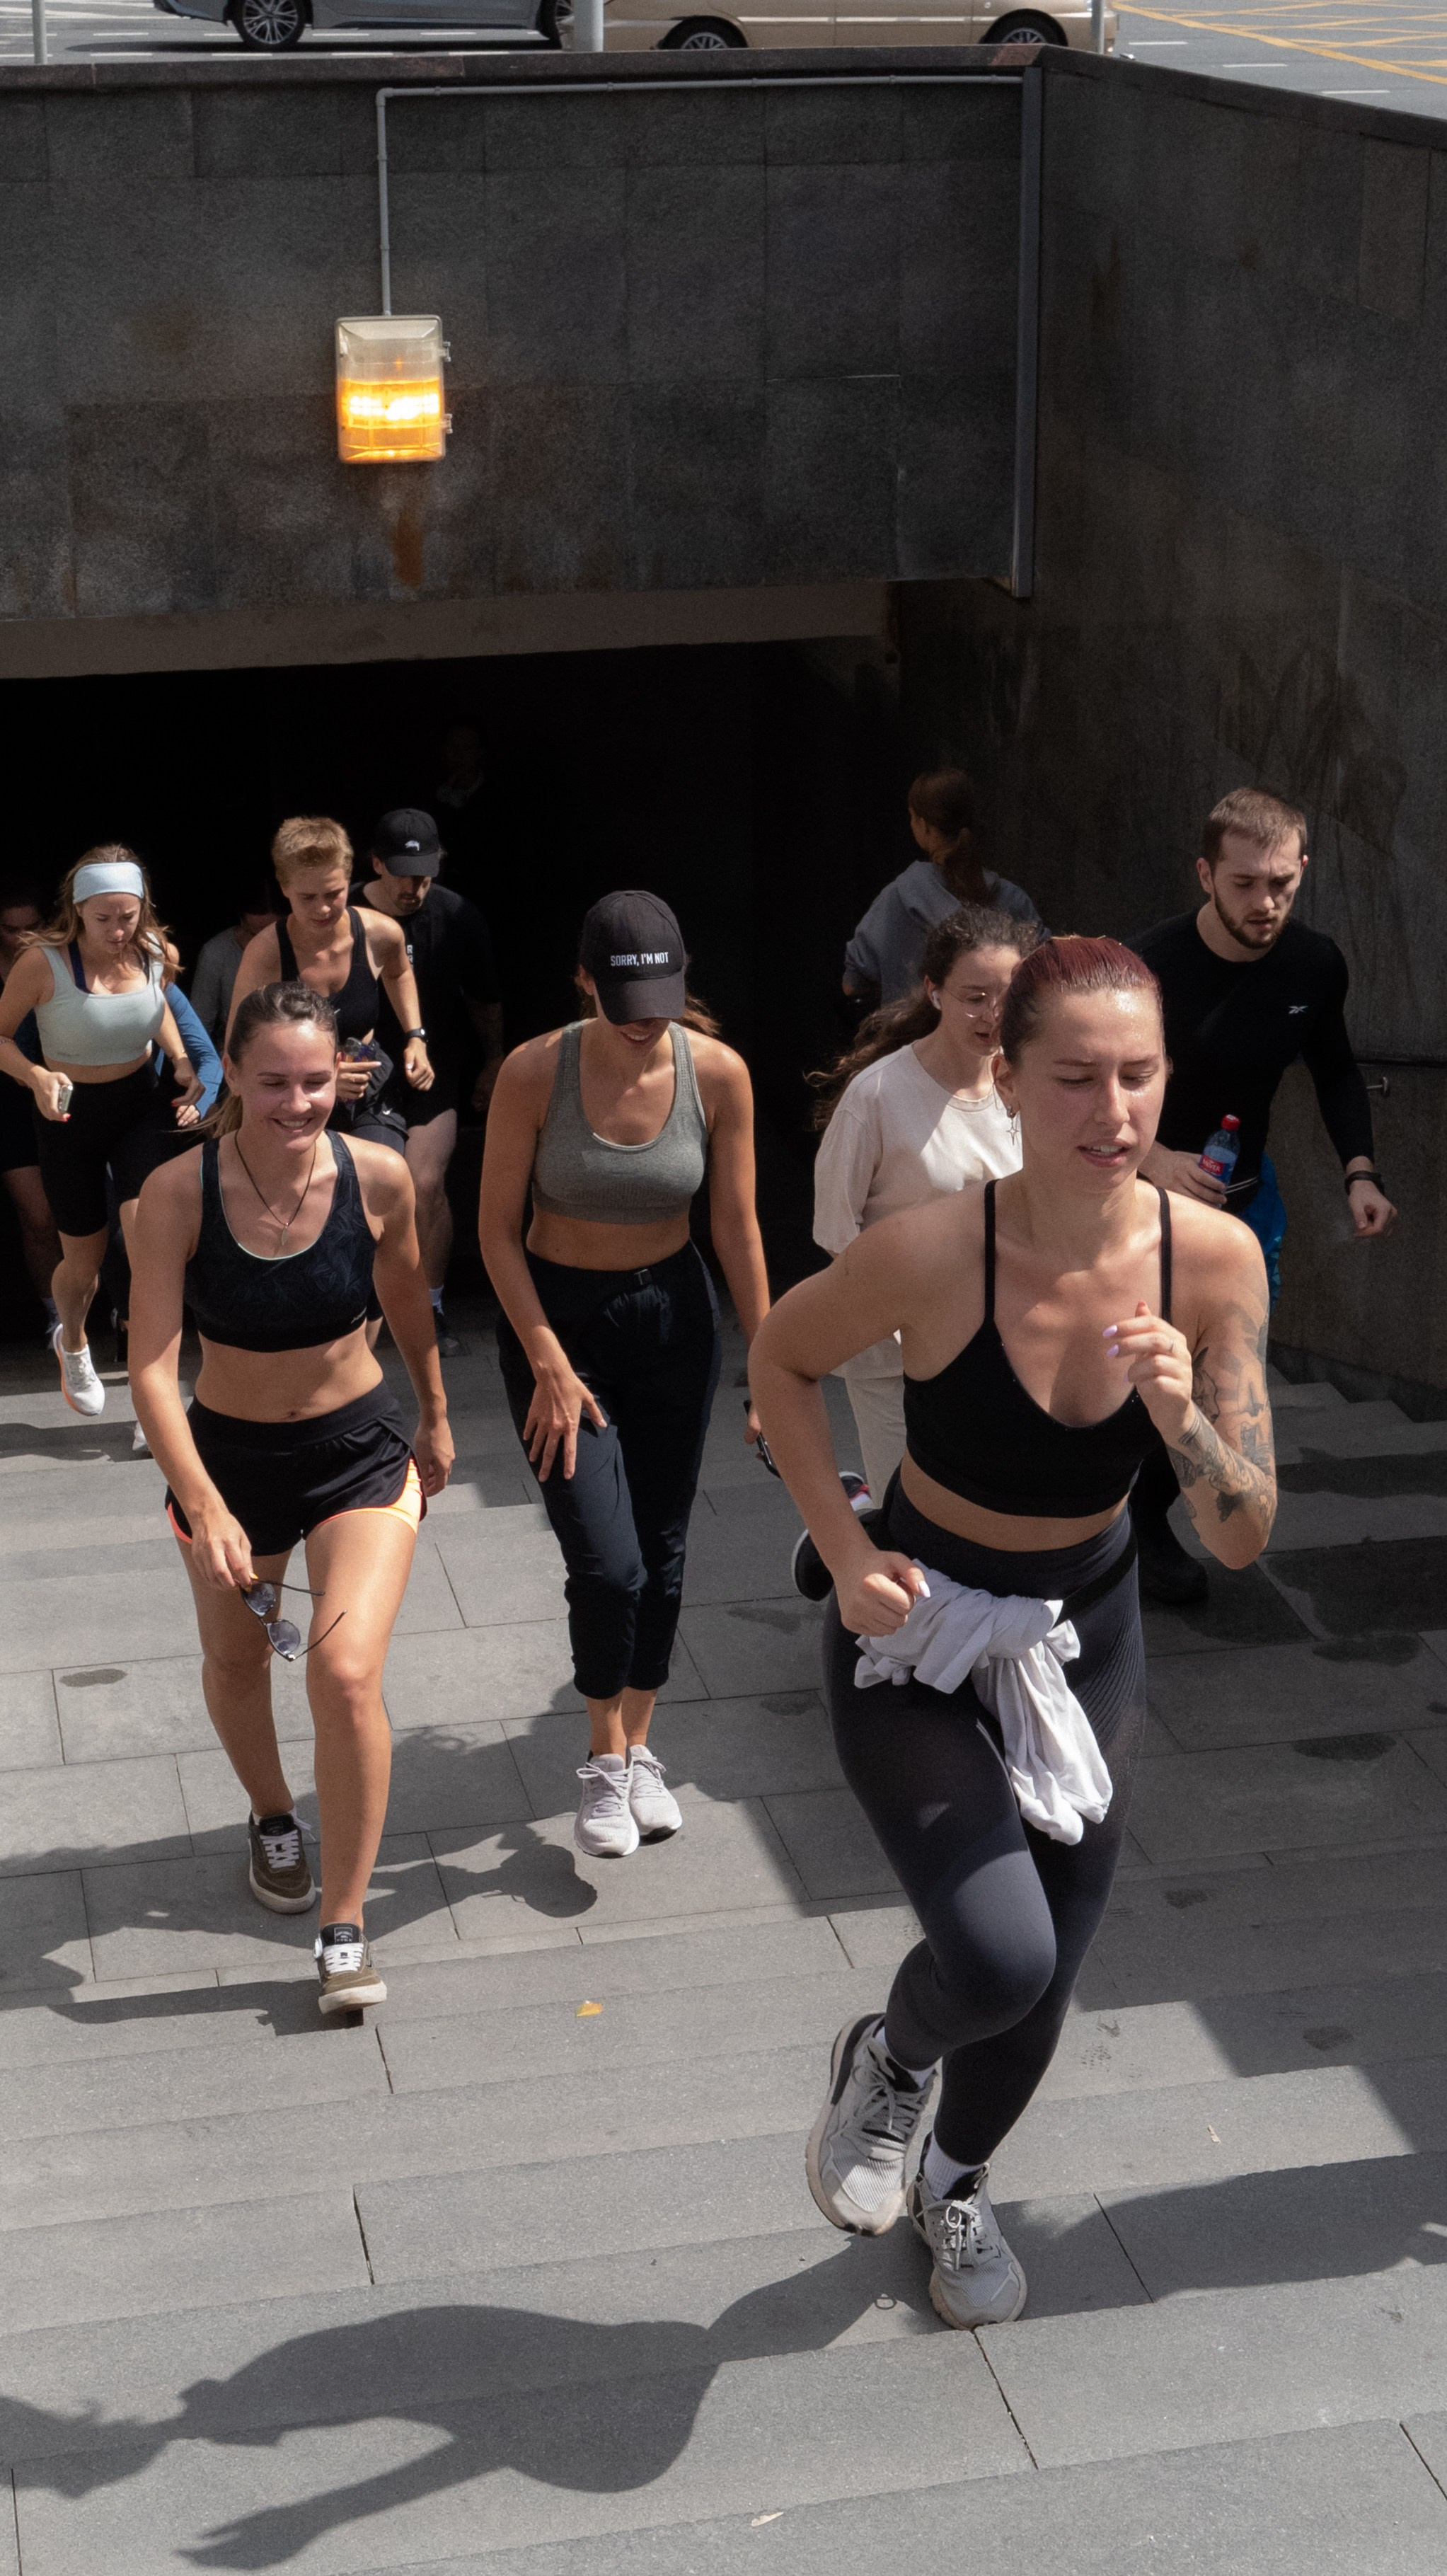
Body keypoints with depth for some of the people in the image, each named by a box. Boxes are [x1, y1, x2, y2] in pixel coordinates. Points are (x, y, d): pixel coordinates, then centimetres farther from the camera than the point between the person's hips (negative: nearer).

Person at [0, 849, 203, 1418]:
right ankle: (71, 1343, 47)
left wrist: (182, 1063, -3)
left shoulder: (156, 953, -10)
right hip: (69, 1115, -2)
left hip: (141, 1106, 2)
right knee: (83, 1263, 12)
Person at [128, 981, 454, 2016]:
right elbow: (151, 1366, -24)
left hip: (362, 1447, -1)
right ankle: (273, 1820, 55)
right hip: (229, 1454, 1)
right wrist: (203, 1506, -35)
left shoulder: (379, 1177, -17)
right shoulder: (178, 1194, -22)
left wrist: (436, 1417, 16)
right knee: (236, 1663, 22)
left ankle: (346, 1926, 0)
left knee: (348, 1672, -17)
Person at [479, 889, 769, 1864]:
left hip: (673, 1317, 2)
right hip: (554, 1315, -2)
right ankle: (607, 1761, 14)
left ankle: (640, 1749, 32)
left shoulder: (718, 1073, -14)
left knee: (662, 1555, 11)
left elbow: (738, 1227, -5)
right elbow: (497, 1228, -10)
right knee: (607, 1565, -11)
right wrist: (548, 1365, -14)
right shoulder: (535, 1072, -19)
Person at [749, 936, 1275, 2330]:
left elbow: (1242, 1536, -15)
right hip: (919, 1637, -3)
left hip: (1086, 1636, 4)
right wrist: (845, 1551, -14)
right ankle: (888, 2057, 16)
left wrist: (1182, 1416, -34)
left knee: (1043, 1982, 16)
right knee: (1001, 1959, -22)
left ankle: (957, 2186, 49)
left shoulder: (1215, 1258, -19)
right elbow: (782, 1357, -6)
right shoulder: (934, 1250, -27)